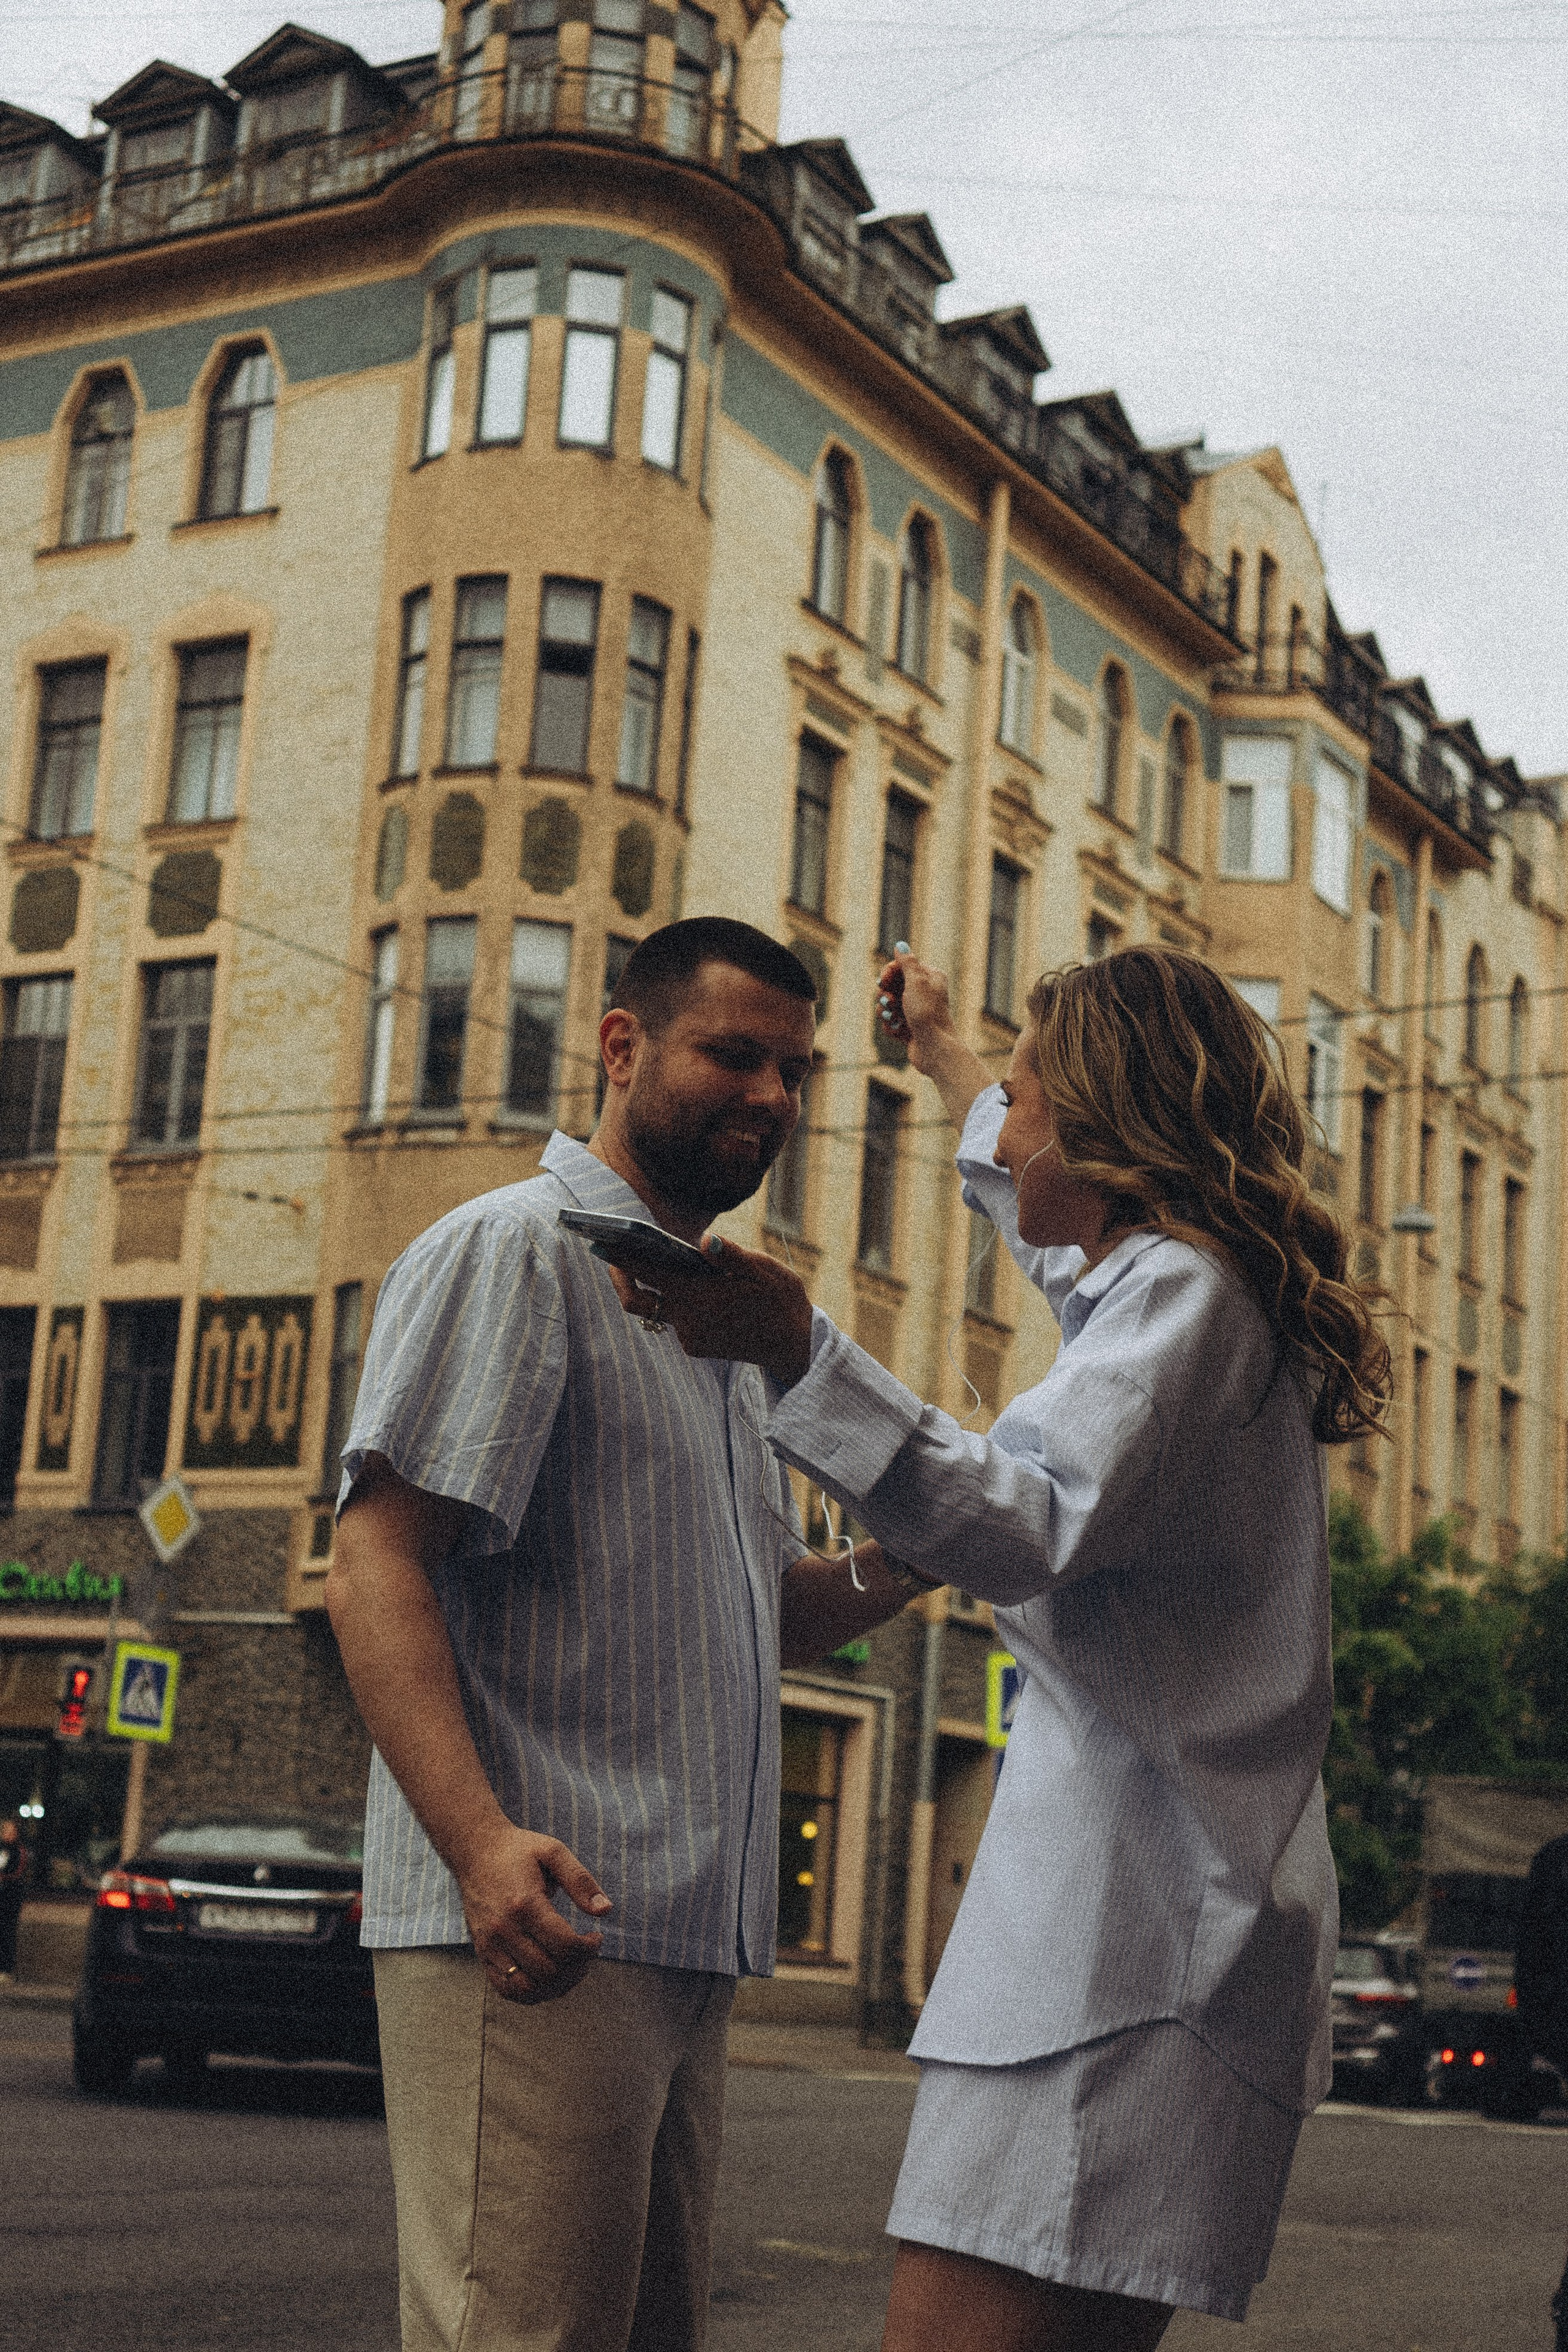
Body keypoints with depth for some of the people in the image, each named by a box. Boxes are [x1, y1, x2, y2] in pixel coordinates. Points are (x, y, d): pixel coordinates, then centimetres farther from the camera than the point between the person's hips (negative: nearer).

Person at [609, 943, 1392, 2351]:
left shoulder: (1185, 1287, -7)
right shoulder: (1159, 1281, 24)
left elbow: (1034, 1526, -24)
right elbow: (1032, 1198, 47)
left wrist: (798, 1354, -34)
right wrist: (939, 1049, 60)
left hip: (1136, 1930, -11)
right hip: (1140, 1920, 11)